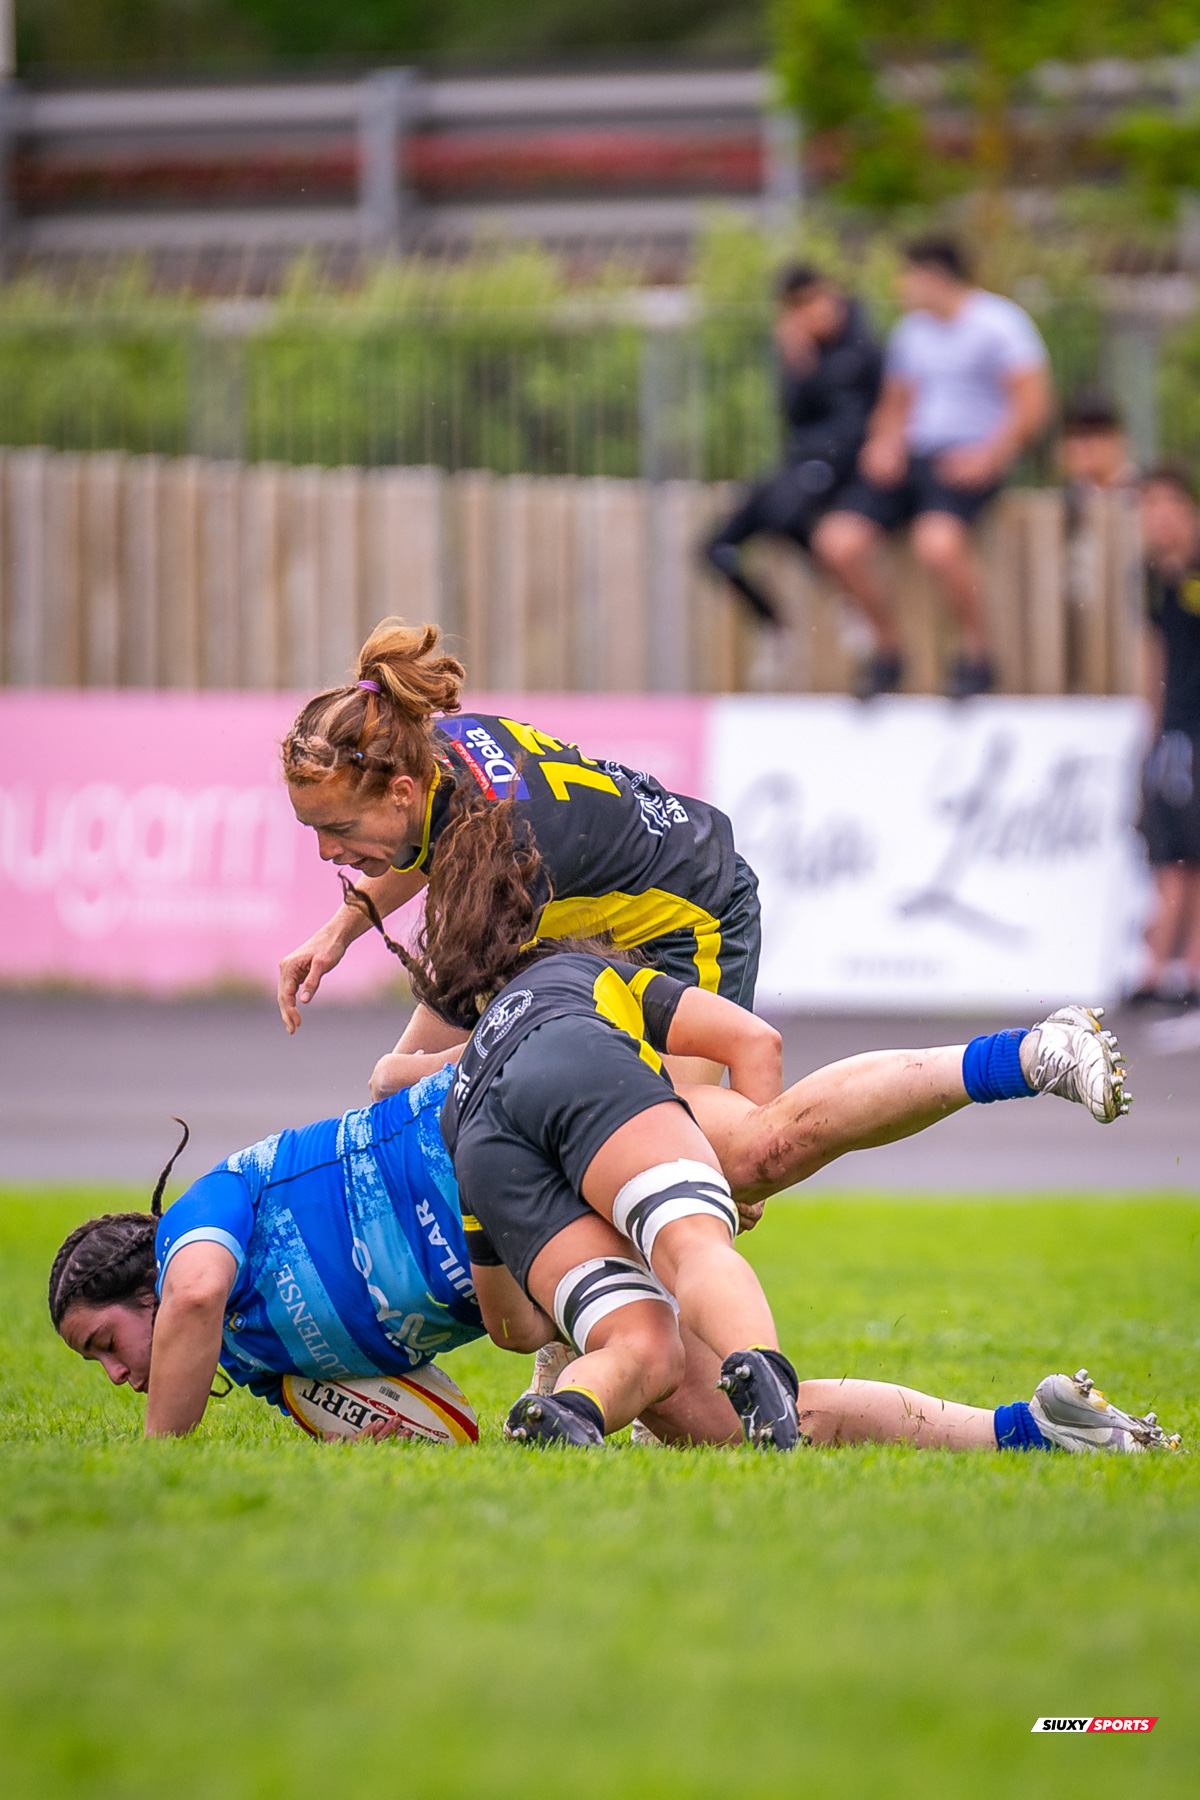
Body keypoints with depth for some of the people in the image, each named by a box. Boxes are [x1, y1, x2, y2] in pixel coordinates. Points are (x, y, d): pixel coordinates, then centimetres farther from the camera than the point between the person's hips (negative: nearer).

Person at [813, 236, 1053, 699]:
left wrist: (988, 455, -18)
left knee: (937, 540, -37)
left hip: (968, 460, -6)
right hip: (911, 455, 6)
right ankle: (887, 646, 2)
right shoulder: (910, 331, 21)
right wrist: (885, 443, 5)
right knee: (838, 541, -18)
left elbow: (1032, 404, -7)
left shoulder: (999, 322, -1)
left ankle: (977, 653, -16)